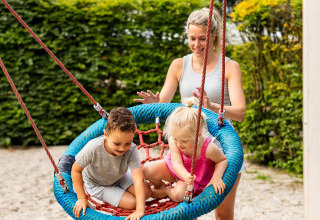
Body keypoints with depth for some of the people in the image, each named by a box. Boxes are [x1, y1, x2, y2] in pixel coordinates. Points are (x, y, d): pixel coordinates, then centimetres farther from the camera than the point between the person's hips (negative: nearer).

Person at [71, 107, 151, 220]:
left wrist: (140, 210, -50)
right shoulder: (93, 148, -40)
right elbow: (76, 170, -24)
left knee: (146, 192, -7)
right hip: (97, 184, -3)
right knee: (132, 203, -16)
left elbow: (138, 180, -41)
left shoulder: (131, 150, -36)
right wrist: (82, 198, -23)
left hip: (120, 177, 3)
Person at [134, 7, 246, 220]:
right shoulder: (179, 65, 4)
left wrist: (211, 107, -36)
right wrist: (153, 103, -25)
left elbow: (239, 112, -16)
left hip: (221, 145, -2)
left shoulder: (229, 67, -5)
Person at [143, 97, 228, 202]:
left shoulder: (208, 148, -35)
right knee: (147, 170, -17)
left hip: (194, 176, -2)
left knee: (178, 195, -31)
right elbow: (177, 163, -32)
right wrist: (185, 176, -54)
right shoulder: (174, 141, -28)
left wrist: (216, 177, -32)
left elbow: (223, 160, -17)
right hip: (174, 169, 3)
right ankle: (159, 185, 19)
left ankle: (166, 191, 7)